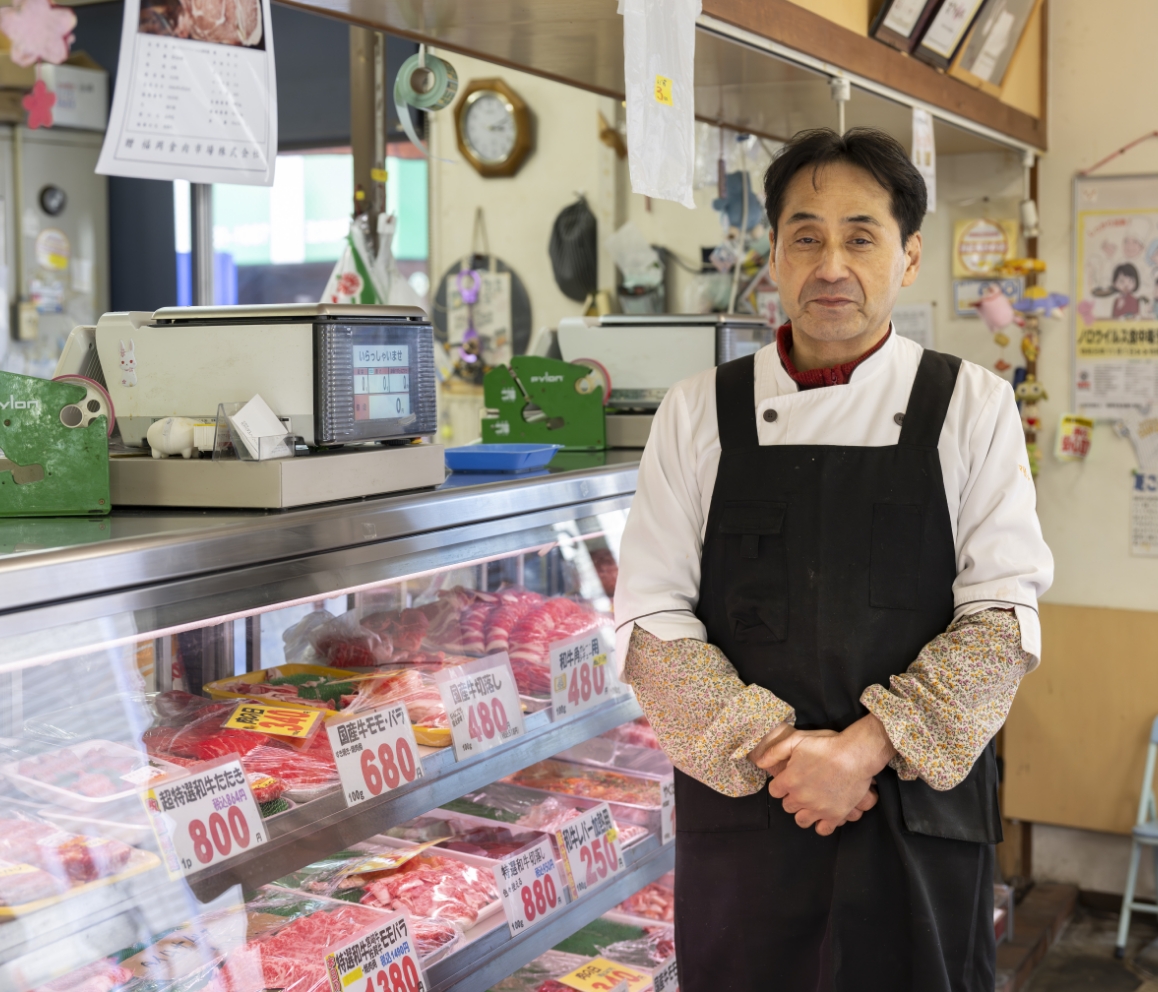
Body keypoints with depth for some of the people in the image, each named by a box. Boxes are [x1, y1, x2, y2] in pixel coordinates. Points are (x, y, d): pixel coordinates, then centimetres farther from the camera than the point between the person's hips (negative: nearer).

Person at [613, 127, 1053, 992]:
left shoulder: (973, 408, 0)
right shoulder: (698, 414, 2)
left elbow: (1001, 614, -6)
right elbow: (652, 617, -2)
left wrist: (866, 749, -16)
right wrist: (771, 749, -14)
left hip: (920, 815, 0)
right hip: (738, 810, 1)